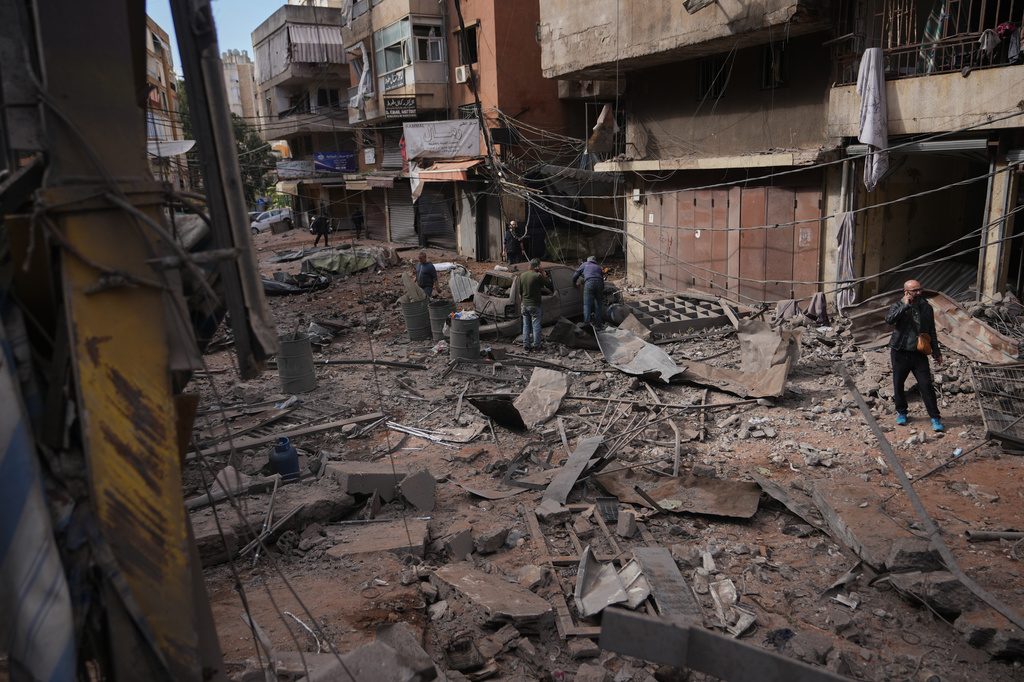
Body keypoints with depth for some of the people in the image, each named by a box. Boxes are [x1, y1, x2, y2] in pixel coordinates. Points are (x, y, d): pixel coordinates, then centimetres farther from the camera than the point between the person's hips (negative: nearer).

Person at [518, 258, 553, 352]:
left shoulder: (522, 276, 5)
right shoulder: (538, 276, -17)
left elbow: (520, 292, 11)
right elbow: (549, 284, -6)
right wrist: (543, 273, -1)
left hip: (525, 305, 6)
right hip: (535, 305, -6)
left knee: (526, 326, 13)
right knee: (536, 326, 4)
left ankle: (526, 346, 17)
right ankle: (536, 346, 10)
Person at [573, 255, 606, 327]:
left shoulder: (585, 264, 24)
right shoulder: (599, 267, 32)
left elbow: (575, 275, 22)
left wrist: (574, 283, 40)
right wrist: (602, 293, 37)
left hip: (589, 283, -3)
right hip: (599, 283, 3)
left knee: (587, 305, -6)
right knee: (598, 305, 12)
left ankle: (587, 324, -17)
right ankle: (598, 324, 12)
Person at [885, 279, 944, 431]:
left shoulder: (927, 308, 5)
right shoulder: (898, 306, -3)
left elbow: (931, 332, 13)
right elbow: (889, 320, -26)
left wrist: (936, 352, 11)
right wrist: (905, 306, -26)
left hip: (919, 354, 1)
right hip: (900, 354, -1)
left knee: (926, 385, -5)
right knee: (898, 384, 9)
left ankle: (935, 418, 4)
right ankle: (901, 412, 29)